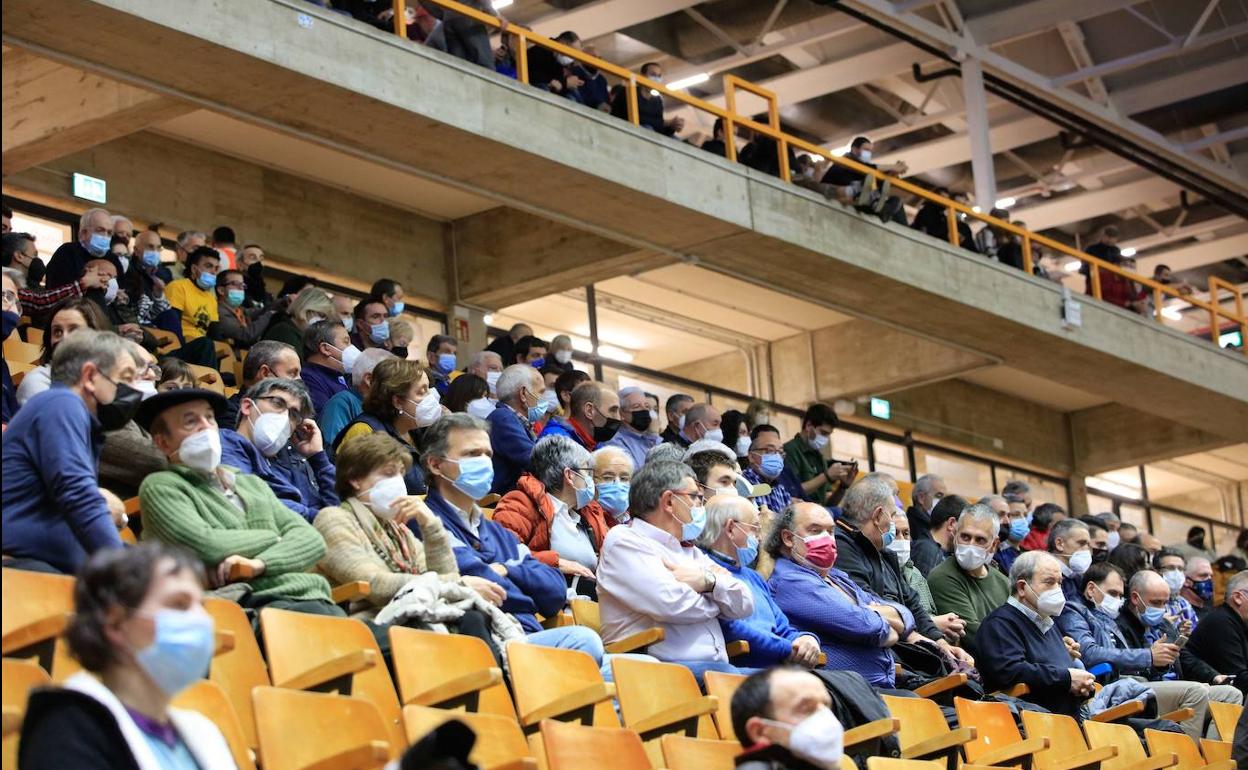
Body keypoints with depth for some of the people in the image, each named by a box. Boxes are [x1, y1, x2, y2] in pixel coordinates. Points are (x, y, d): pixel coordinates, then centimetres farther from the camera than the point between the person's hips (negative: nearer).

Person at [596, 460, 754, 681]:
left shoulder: (690, 551, 28)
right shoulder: (624, 542, 3)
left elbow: (743, 604, 17)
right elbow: (672, 605, -13)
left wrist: (708, 580, -4)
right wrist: (716, 595, 8)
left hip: (715, 666, 8)